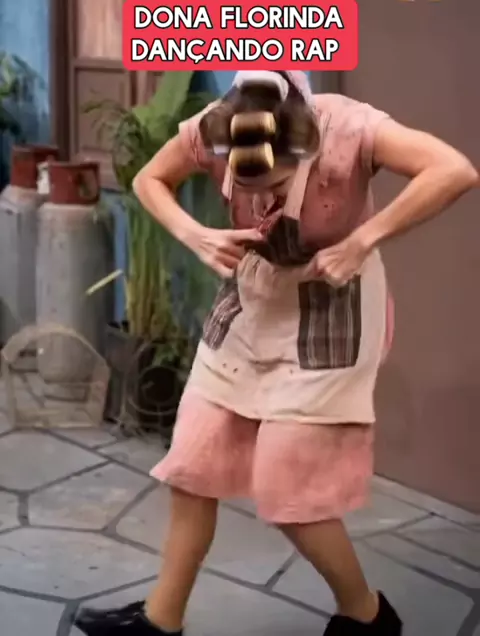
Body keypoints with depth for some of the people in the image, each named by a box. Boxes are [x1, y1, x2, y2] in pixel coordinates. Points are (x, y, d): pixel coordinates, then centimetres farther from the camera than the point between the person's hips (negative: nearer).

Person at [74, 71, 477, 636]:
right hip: (250, 305, 5)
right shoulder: (212, 129, -18)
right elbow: (149, 180, -1)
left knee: (287, 491, -4)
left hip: (327, 316, -5)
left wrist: (361, 242, -36)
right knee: (192, 467, 7)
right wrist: (196, 237, -19)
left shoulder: (346, 128, -30)